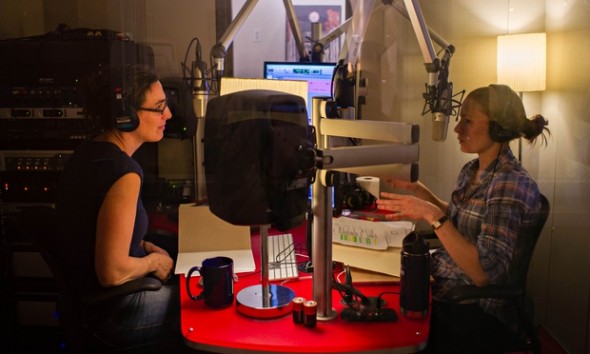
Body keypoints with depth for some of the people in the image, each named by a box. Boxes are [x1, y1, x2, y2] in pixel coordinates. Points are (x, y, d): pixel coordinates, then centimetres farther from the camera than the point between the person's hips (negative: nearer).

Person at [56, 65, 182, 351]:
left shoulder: (87, 152, 0)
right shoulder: (124, 173, -29)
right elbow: (113, 273, -29)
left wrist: (144, 247, 5)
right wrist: (154, 261, -11)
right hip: (113, 312, -8)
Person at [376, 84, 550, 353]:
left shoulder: (512, 185, -20)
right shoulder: (471, 170, 4)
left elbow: (485, 273, -26)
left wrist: (432, 215, -30)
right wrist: (421, 192, 8)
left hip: (473, 309, -7)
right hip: (441, 283, 7)